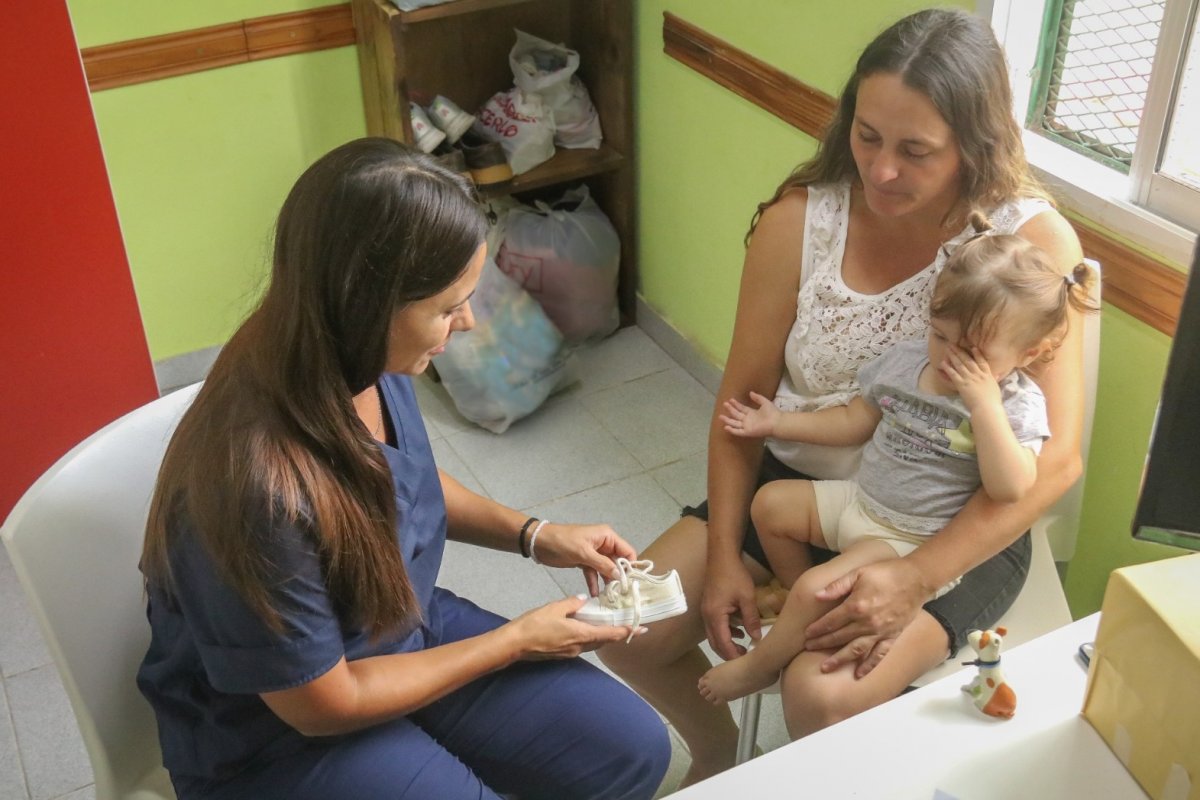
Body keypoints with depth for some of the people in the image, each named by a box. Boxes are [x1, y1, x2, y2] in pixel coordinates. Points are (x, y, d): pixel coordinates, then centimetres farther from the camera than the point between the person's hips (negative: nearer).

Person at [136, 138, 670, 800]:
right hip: (281, 735, -6)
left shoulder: (361, 364, -16)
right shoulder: (258, 485, -38)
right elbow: (325, 704, -22)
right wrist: (516, 641, -13)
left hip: (405, 630, 7)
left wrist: (533, 535, -2)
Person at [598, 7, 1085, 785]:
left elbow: (1055, 458, -20)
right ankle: (715, 745, 27)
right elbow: (742, 405, -2)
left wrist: (914, 579, -29)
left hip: (955, 525, -3)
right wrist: (723, 555, -10)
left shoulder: (1034, 241, -18)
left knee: (823, 698, -27)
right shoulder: (797, 220, -10)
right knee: (630, 630, -7)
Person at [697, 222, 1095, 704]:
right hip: (858, 500, 7)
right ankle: (806, 616, 19)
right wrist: (778, 423, 10)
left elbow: (1012, 489, -31)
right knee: (769, 503, 1)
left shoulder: (1017, 405, -17)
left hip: (916, 540, -7)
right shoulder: (906, 360, 0)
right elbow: (854, 421, 13)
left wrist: (983, 402, -33)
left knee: (818, 589, -22)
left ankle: (759, 666, 8)